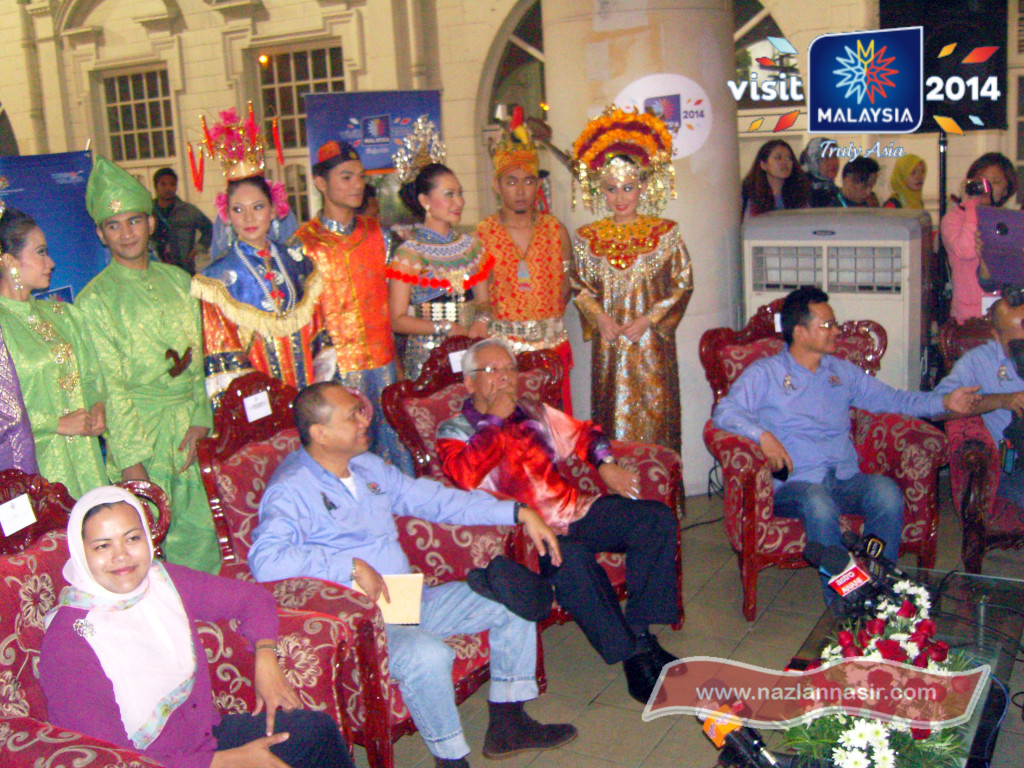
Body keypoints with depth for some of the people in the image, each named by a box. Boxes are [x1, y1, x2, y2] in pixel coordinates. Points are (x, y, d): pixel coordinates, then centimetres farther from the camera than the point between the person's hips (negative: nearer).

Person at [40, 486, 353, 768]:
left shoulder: (163, 581, 0)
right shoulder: (66, 643, -18)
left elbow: (252, 596, 14)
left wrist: (266, 659, -5)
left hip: (208, 735, 7)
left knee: (316, 729, -7)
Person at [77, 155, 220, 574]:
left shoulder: (178, 281, 10)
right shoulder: (95, 300, -5)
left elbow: (196, 357, 10)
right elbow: (111, 386, -10)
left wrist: (199, 419, -3)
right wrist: (132, 464, -14)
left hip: (188, 430, 4)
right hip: (136, 430, -4)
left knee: (198, 534, 7)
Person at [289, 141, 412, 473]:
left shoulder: (377, 234, 8)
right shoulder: (303, 244, -3)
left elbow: (393, 298, 12)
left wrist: (398, 363, 9)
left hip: (383, 361, 4)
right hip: (337, 367, -3)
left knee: (395, 443, 7)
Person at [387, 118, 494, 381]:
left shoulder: (471, 246, 11)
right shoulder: (408, 254, -4)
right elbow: (397, 320, -7)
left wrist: (482, 320, -6)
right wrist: (446, 328, -14)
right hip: (427, 357, -4)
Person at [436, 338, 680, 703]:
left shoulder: (533, 413, 21)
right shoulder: (453, 432, 4)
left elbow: (582, 434, 31)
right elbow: (466, 475, -18)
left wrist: (605, 464, 11)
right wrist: (496, 420, -10)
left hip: (574, 511, 6)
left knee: (657, 518, -11)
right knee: (570, 557, -37)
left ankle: (641, 632, -10)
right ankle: (634, 660, -26)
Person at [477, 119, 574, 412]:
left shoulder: (555, 230, 6)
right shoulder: (482, 234, 0)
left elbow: (565, 289, 11)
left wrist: (547, 322, 3)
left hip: (552, 346, 2)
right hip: (502, 349, -2)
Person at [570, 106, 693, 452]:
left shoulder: (665, 233, 1)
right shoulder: (588, 238, 6)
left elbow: (683, 284, 0)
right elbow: (579, 286, 9)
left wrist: (648, 319, -10)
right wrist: (600, 317, -8)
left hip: (652, 342, -1)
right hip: (609, 344, 1)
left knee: (654, 415, 0)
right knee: (613, 419, 4)